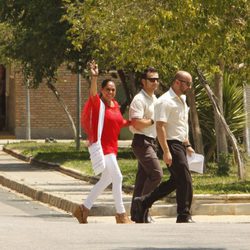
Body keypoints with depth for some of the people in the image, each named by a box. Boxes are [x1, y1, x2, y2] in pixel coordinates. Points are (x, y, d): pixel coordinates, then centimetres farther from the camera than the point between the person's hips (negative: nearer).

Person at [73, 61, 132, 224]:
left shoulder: (115, 105, 10)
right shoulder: (98, 103, -12)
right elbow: (92, 93, -34)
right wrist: (94, 77, -50)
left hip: (112, 146, 9)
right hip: (102, 146, -9)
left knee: (106, 179, 17)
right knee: (117, 177, -12)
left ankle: (84, 209, 28)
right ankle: (121, 214, -4)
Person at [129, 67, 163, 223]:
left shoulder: (154, 99, 17)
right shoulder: (139, 100, -14)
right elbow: (136, 123, -24)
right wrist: (153, 120, -14)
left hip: (151, 141, 10)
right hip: (142, 141, -10)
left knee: (143, 178, 10)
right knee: (156, 174, -16)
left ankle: (136, 213, 13)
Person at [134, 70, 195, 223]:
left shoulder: (182, 100, 16)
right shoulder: (165, 101, -14)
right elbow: (160, 127, -20)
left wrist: (187, 145, 23)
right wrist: (166, 152, -24)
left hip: (180, 145, 10)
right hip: (171, 145, -10)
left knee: (176, 181, 11)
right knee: (185, 181, -8)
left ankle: (144, 202, 19)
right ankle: (184, 216, 0)